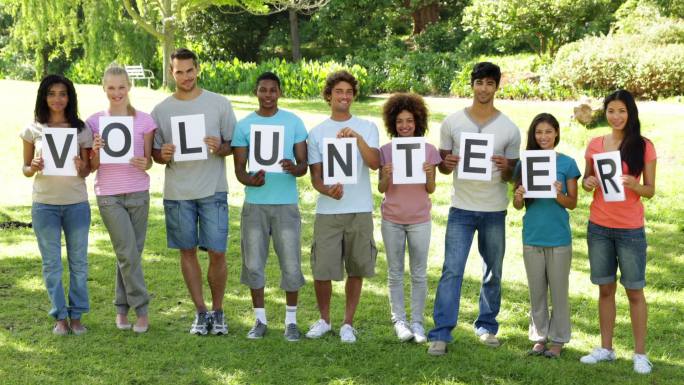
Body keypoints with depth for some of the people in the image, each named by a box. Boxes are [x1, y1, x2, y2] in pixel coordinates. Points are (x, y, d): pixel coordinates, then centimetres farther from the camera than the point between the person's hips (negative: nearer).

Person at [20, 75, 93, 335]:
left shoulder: (81, 129, 1)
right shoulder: (33, 130, 1)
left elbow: (87, 171, 4)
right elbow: (25, 168, 7)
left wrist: (81, 167, -18)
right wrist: (34, 168, -15)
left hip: (76, 204, 0)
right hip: (44, 205, 0)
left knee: (78, 261, 7)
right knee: (51, 263, 6)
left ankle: (76, 315, 18)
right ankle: (60, 316, 16)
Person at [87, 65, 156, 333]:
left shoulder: (144, 120, 3)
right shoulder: (95, 122, 2)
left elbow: (149, 160, 6)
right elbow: (92, 166, 4)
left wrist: (144, 164, -17)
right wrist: (96, 151, -17)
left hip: (138, 193, 1)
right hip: (109, 195, -1)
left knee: (130, 253, 5)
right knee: (128, 253, -7)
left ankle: (122, 309, 18)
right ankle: (141, 309, 3)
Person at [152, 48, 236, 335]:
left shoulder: (219, 104, 2)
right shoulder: (161, 110, 6)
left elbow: (234, 144, 5)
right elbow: (153, 152, 10)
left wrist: (220, 148, -17)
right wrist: (163, 155, -13)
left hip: (213, 190, -2)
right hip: (177, 192, 2)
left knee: (217, 252, -3)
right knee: (187, 252, 8)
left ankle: (218, 311, 15)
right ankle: (201, 312, 20)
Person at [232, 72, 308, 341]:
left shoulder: (293, 122, 4)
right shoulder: (244, 125, 5)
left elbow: (303, 164, 3)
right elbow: (239, 168, 2)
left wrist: (293, 168, -22)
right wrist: (250, 180, -22)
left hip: (286, 203, -1)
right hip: (255, 203, 1)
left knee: (291, 264, -1)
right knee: (253, 263, 4)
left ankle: (291, 321, 12)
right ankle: (260, 319, 18)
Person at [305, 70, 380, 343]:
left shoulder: (367, 128, 5)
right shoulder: (317, 132, 6)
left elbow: (374, 163, -9)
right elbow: (315, 176, 3)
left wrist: (358, 138, -23)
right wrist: (328, 190, -18)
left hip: (360, 210, 0)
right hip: (327, 211, 0)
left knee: (356, 270, 5)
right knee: (321, 271, -2)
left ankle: (348, 324, 20)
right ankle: (324, 320, 20)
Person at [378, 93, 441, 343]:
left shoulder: (428, 150, -2)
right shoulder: (386, 151, -2)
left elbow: (431, 190, -1)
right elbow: (381, 189, -2)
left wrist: (428, 174, -21)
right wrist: (386, 176, -22)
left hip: (419, 220, 0)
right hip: (392, 220, 0)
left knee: (419, 274, 4)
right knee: (395, 273, 7)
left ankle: (417, 321, 12)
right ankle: (399, 320, 15)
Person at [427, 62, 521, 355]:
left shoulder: (509, 129, 1)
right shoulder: (452, 122, 1)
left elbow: (511, 175, 6)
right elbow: (442, 168, 7)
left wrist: (505, 168, -17)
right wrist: (447, 163, -17)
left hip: (495, 211, 1)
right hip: (461, 209, -1)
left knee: (493, 272, 11)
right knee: (451, 270, -8)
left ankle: (487, 326, 26)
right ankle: (441, 334, -6)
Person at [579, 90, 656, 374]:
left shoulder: (643, 146, -5)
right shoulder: (595, 145, 3)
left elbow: (650, 190, -3)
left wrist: (634, 185, -23)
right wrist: (587, 183, -9)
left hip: (630, 230, -3)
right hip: (598, 227, 3)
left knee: (634, 290, 3)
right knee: (605, 288, 11)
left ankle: (640, 353, 11)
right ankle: (606, 348, 21)